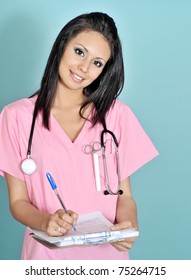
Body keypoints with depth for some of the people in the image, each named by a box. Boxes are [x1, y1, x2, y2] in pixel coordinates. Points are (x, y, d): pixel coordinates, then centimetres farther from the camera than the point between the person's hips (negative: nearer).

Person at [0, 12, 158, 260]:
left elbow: (125, 196, 2)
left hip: (107, 251, 2)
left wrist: (129, 225, -17)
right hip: (47, 252, -1)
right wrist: (46, 222, -22)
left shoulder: (118, 115, 0)